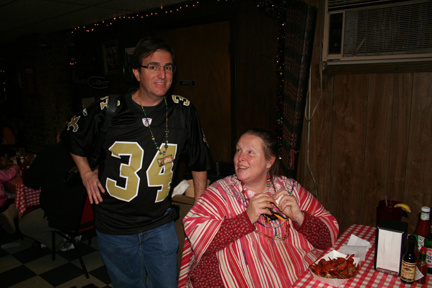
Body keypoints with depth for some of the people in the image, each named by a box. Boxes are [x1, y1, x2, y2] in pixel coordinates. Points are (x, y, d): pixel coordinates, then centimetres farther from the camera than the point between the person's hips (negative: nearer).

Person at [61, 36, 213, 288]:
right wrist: (87, 174, 4)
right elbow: (74, 136, 10)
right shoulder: (108, 110, -12)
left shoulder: (184, 111, -9)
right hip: (115, 228, 0)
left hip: (161, 225, 1)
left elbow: (199, 162, 3)